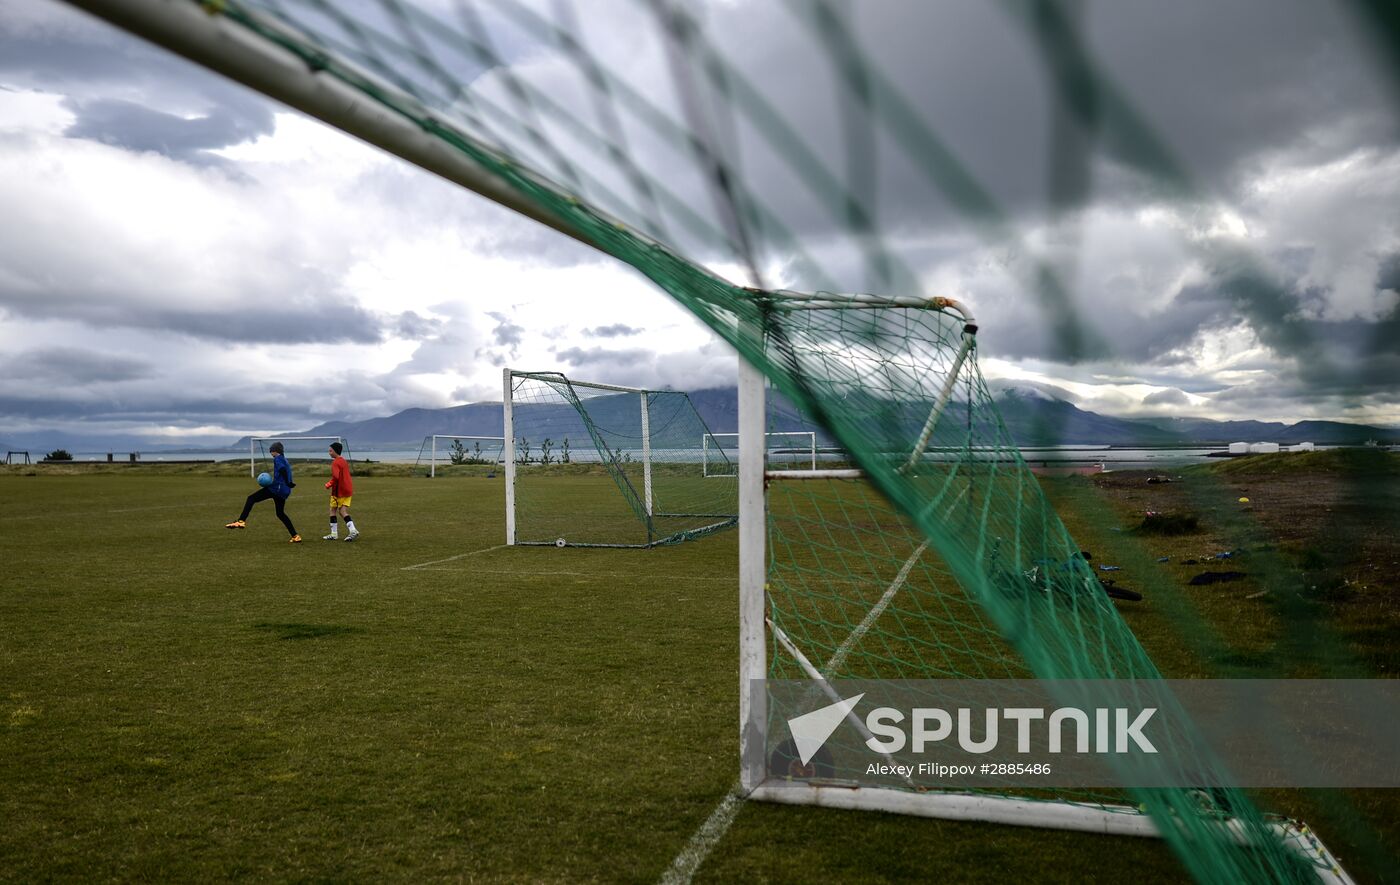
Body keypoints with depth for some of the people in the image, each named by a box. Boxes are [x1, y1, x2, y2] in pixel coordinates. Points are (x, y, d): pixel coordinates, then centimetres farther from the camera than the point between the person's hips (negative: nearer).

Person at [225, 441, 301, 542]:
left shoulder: (278, 458, -4)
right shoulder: (285, 460, 24)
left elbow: (282, 470, -23)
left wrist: (288, 484, -24)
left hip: (276, 488, -9)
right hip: (284, 491, 9)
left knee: (251, 498, -5)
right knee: (280, 514, 18)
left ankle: (241, 521, -19)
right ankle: (295, 536, 14)